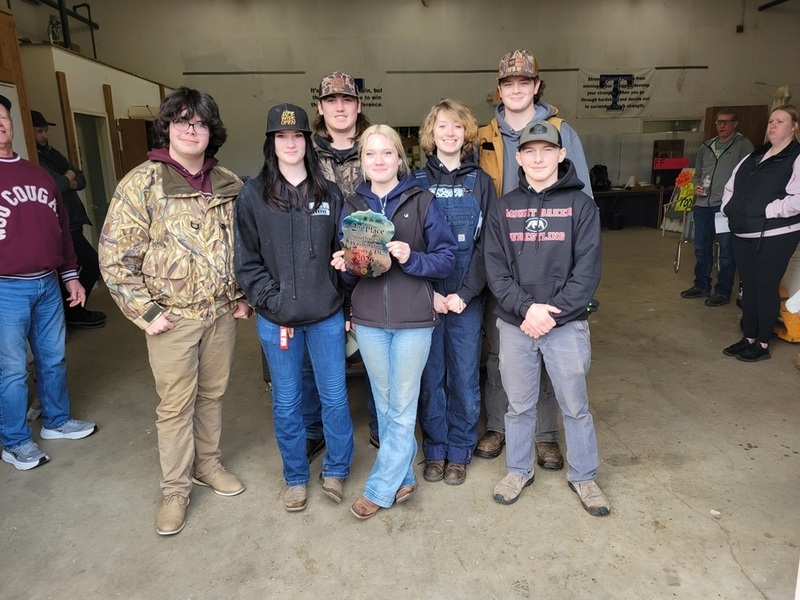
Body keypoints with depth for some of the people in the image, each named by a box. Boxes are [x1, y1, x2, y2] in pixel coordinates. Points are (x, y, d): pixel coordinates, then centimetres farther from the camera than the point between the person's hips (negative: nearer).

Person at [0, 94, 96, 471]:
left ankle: (56, 421, 34)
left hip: (48, 284, 5)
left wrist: (70, 275, 15)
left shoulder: (38, 174, 13)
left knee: (54, 359, 16)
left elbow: (61, 226, 17)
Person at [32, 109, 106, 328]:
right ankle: (74, 313, 6)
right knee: (92, 264, -7)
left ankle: (71, 311, 25)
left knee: (71, 269, 14)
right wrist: (68, 179, -5)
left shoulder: (52, 153, 16)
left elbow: (81, 180, 12)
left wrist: (69, 181, -9)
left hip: (70, 223, 9)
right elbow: (52, 186, -24)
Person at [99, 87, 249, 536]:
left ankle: (208, 465, 37)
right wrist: (145, 312, -11)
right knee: (176, 405, 6)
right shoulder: (141, 184, -8)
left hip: (222, 313, 4)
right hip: (172, 318, -3)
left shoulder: (230, 185, 4)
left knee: (213, 394, 17)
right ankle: (176, 490, 24)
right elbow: (115, 256, -9)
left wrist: (244, 296, 7)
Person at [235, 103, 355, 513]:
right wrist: (271, 300, -11)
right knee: (286, 402, 12)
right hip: (276, 319, -1)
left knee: (334, 396, 9)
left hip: (327, 315, 1)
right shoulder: (253, 195, 0)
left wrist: (347, 303, 2)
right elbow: (247, 260, -2)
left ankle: (336, 470, 32)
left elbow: (343, 250, 8)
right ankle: (295, 477, 32)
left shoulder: (329, 194, 5)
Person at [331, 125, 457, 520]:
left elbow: (447, 259, -4)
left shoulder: (422, 201, -2)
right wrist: (344, 264, -10)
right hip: (369, 318, 4)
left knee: (402, 407, 5)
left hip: (413, 318, -3)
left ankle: (380, 489, 20)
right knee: (384, 404, 13)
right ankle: (403, 477, 31)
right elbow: (347, 267, 13)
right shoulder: (352, 205, 8)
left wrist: (411, 258, -20)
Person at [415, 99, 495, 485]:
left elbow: (487, 244, -2)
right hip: (425, 297, 0)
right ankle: (435, 449, 25)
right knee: (430, 376, 8)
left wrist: (465, 293, -12)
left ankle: (460, 451, 25)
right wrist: (428, 292, -11)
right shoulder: (417, 183, 5)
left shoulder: (480, 182, 6)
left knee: (464, 376, 7)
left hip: (467, 298, 0)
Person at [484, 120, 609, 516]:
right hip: (515, 324, 2)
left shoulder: (580, 204, 0)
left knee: (575, 406, 11)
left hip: (566, 324, -1)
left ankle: (583, 476, 31)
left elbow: (587, 268, -7)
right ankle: (519, 470, 34)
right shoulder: (504, 207, 5)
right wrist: (526, 308, -15)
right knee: (519, 405, 14)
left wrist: (552, 313, -15)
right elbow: (495, 267, -2)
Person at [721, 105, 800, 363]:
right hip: (744, 234, 7)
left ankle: (763, 344, 11)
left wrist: (767, 211, -22)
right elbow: (731, 186, 25)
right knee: (748, 285, 13)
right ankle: (749, 338, 24)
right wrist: (729, 208, 11)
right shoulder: (755, 156, 15)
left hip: (775, 235, -7)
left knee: (766, 287, 0)